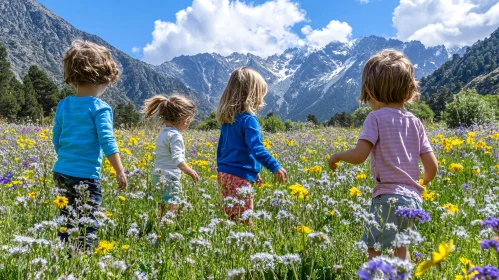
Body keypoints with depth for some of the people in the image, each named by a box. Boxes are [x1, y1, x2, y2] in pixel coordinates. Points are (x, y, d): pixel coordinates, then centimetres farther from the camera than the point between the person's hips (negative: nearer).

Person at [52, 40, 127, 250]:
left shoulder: (63, 105, 8)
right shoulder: (100, 108, -11)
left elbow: (56, 139, 14)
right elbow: (107, 142, -18)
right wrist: (120, 172, -13)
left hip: (61, 172, 7)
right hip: (86, 176, -7)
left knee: (66, 222, 18)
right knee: (88, 225, 1)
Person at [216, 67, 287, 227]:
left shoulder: (227, 120, 13)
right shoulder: (248, 120, -13)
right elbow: (256, 148, -26)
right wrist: (275, 167, -27)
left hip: (224, 174, 9)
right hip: (239, 177, -9)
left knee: (231, 219, 14)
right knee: (244, 222, -3)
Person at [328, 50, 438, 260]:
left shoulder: (376, 117, -7)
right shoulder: (415, 122, 10)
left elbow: (359, 155, -18)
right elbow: (432, 167, 8)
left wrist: (337, 156, 2)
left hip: (388, 197, -7)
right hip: (413, 199, 7)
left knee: (375, 251, -1)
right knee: (401, 251, 19)